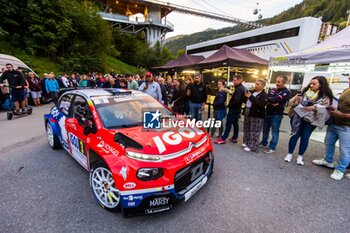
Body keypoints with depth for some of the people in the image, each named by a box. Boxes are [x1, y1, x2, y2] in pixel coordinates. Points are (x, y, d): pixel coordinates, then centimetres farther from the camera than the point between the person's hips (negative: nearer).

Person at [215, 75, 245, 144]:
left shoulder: (238, 89, -20)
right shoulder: (241, 87, 13)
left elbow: (236, 100, -28)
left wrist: (230, 105, -13)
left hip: (233, 109, -10)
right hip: (237, 108, 10)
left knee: (228, 124, -6)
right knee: (235, 123, 15)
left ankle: (223, 139, -1)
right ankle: (234, 138, 24)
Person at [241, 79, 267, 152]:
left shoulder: (264, 95, -9)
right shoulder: (253, 91, 11)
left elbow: (261, 105, -25)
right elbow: (246, 101, 20)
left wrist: (250, 97, -25)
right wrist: (246, 96, -2)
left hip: (257, 116, -7)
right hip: (248, 113, 7)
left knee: (254, 132, -2)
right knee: (247, 130, 15)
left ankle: (252, 146, 6)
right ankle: (246, 142, 29)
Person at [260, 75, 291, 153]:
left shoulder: (286, 92, -8)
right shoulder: (272, 90, 9)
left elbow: (276, 99, -21)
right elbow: (267, 98, -5)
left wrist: (270, 100, -7)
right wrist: (272, 102, -21)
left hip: (277, 114, -6)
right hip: (268, 112, 6)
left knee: (275, 131, 4)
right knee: (265, 129, 16)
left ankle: (272, 147, 15)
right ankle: (264, 143, 32)